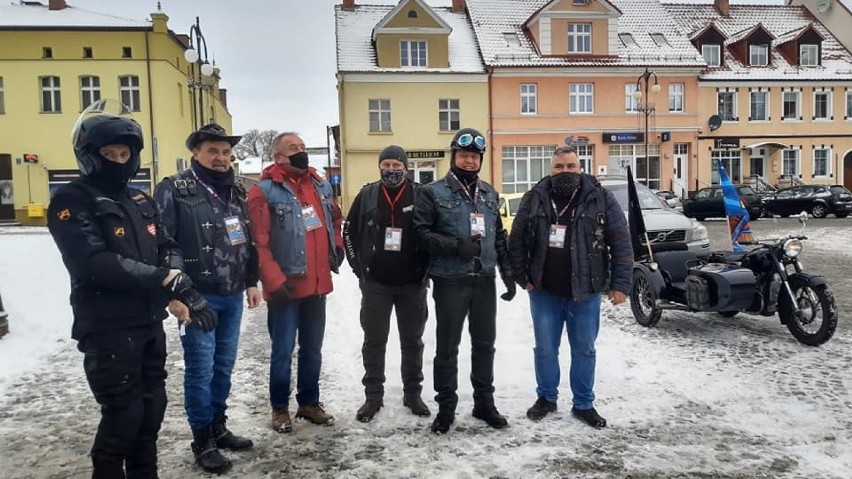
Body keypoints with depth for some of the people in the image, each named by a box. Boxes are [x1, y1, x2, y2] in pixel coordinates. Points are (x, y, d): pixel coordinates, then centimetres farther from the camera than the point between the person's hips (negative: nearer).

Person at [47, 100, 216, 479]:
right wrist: (166, 278, -23)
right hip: (107, 331, -7)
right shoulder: (71, 202, -10)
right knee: (123, 416, -1)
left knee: (152, 409, 16)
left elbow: (168, 248, 10)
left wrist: (182, 289, -11)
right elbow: (96, 264, -23)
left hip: (150, 325, 7)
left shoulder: (141, 202, 14)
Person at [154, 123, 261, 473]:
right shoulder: (175, 190, -8)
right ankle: (202, 440, 15)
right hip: (198, 297, -6)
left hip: (233, 296, 6)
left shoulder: (236, 192, 13)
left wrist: (251, 282, 16)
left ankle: (218, 427, 31)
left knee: (224, 366, 15)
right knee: (201, 370, 0)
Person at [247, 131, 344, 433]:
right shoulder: (265, 191, -11)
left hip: (317, 285, 6)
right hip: (286, 287, -6)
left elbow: (335, 220, 26)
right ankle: (280, 408, 22)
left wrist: (337, 248, 11)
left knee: (312, 349, 16)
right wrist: (274, 280, -20)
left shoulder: (321, 185, 10)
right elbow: (258, 242, -16)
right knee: (283, 351, 4)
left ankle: (309, 402, 31)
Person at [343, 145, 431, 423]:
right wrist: (359, 269, 3)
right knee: (374, 341, 7)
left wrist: (425, 269, -1)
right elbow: (349, 232, 8)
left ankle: (412, 394, 25)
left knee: (412, 341, 11)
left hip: (412, 283, 0)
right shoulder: (367, 196, 1)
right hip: (375, 283, 1)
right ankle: (373, 395, 20)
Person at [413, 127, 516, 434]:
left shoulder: (489, 194, 13)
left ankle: (484, 403, 27)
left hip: (485, 281, 5)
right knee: (448, 347, 4)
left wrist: (508, 274, 10)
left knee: (485, 344, 13)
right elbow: (422, 233, -11)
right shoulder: (433, 193, -3)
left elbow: (499, 237, 16)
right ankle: (446, 407, 17)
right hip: (450, 282, -5)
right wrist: (457, 245, -21)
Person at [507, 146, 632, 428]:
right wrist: (522, 277, -2)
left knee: (584, 350, 11)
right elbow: (517, 241, 5)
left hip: (585, 292, -1)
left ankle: (584, 404, 27)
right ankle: (546, 398, 30)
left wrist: (620, 284, -10)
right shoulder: (534, 199, 0)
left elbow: (621, 243, -5)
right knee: (545, 349, 11)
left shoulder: (601, 199, -4)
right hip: (543, 291, 1)